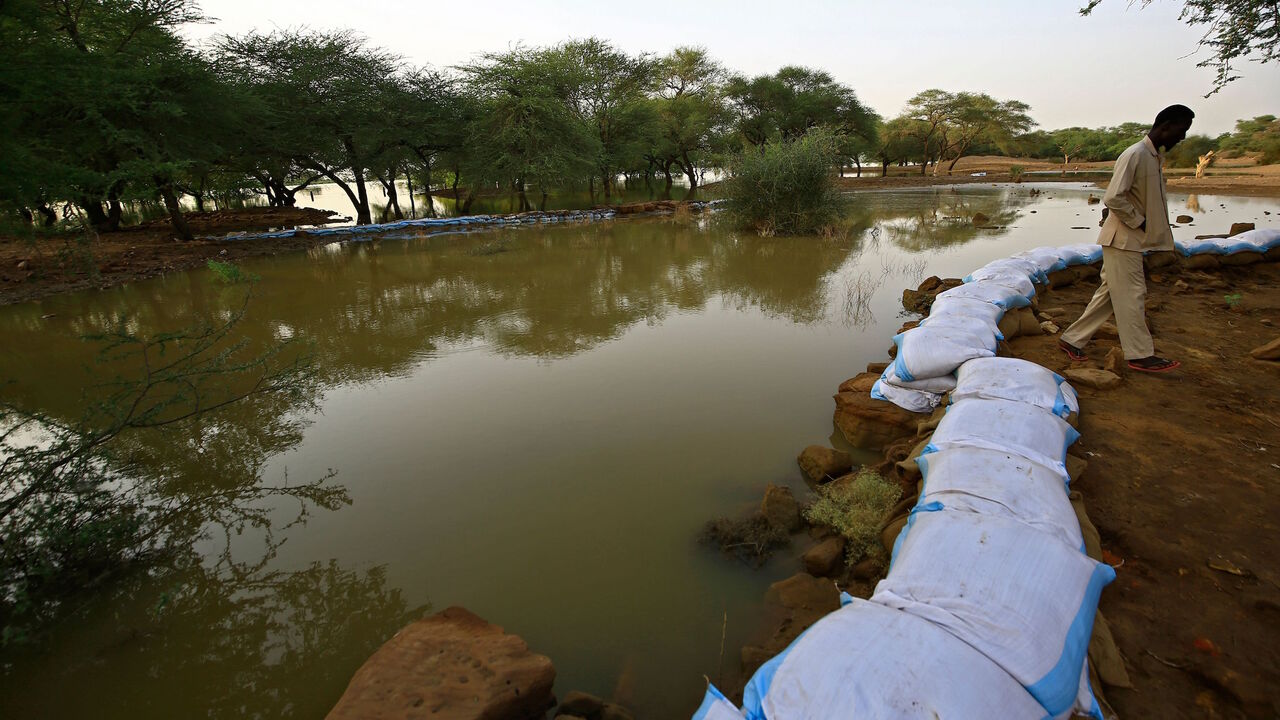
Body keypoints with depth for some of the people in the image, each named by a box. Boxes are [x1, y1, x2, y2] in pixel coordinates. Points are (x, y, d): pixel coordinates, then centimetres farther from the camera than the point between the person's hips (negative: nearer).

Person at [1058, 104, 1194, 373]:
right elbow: (1113, 198, -23)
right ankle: (1141, 355, 7)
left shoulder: (1155, 157, 14)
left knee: (1109, 293, 10)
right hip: (1123, 239, -9)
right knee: (1132, 295, -2)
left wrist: (1150, 228, 11)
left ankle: (1073, 340, 16)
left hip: (1133, 239, 9)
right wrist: (1139, 222, -15)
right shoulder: (1134, 155, -16)